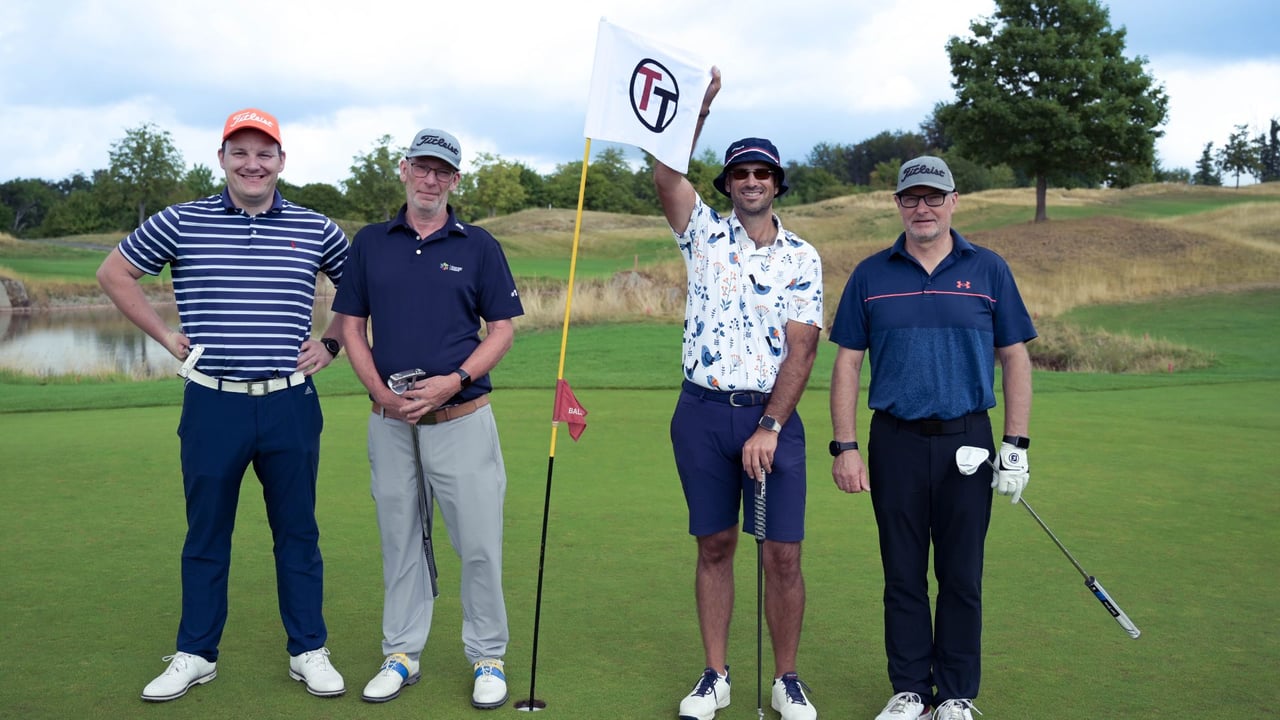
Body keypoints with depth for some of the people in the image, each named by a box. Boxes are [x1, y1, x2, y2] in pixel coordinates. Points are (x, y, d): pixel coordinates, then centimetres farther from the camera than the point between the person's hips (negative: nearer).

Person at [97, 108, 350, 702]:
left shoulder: (316, 230, 3)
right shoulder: (180, 223, 1)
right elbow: (114, 273, 12)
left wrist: (331, 344, 6)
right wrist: (165, 334, 5)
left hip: (290, 404, 0)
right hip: (212, 405, 0)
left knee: (297, 532, 9)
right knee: (205, 534, 10)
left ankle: (308, 652, 20)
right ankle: (196, 654, 24)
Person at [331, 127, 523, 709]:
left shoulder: (479, 245, 3)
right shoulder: (370, 243, 9)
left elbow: (502, 328, 1)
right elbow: (351, 325, 9)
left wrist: (455, 380, -13)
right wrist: (380, 390, -6)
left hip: (462, 416, -2)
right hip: (391, 421, 2)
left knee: (479, 541, -1)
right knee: (400, 540, 11)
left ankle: (487, 657, 14)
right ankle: (402, 654, 24)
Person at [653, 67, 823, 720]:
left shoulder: (802, 258, 3)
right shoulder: (705, 234, 8)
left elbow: (801, 348, -5)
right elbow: (667, 175, -9)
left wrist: (770, 427, -13)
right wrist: (699, 105, -16)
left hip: (772, 417, -1)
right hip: (703, 413, 1)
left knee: (783, 554, -1)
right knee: (714, 547, 8)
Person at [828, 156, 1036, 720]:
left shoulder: (988, 270, 4)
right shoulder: (871, 275, 5)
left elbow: (1015, 359, 5)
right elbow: (847, 363, 5)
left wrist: (1016, 445, -2)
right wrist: (845, 446, -2)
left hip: (966, 441, -1)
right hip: (895, 441, 1)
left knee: (961, 576, 5)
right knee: (903, 575, 7)